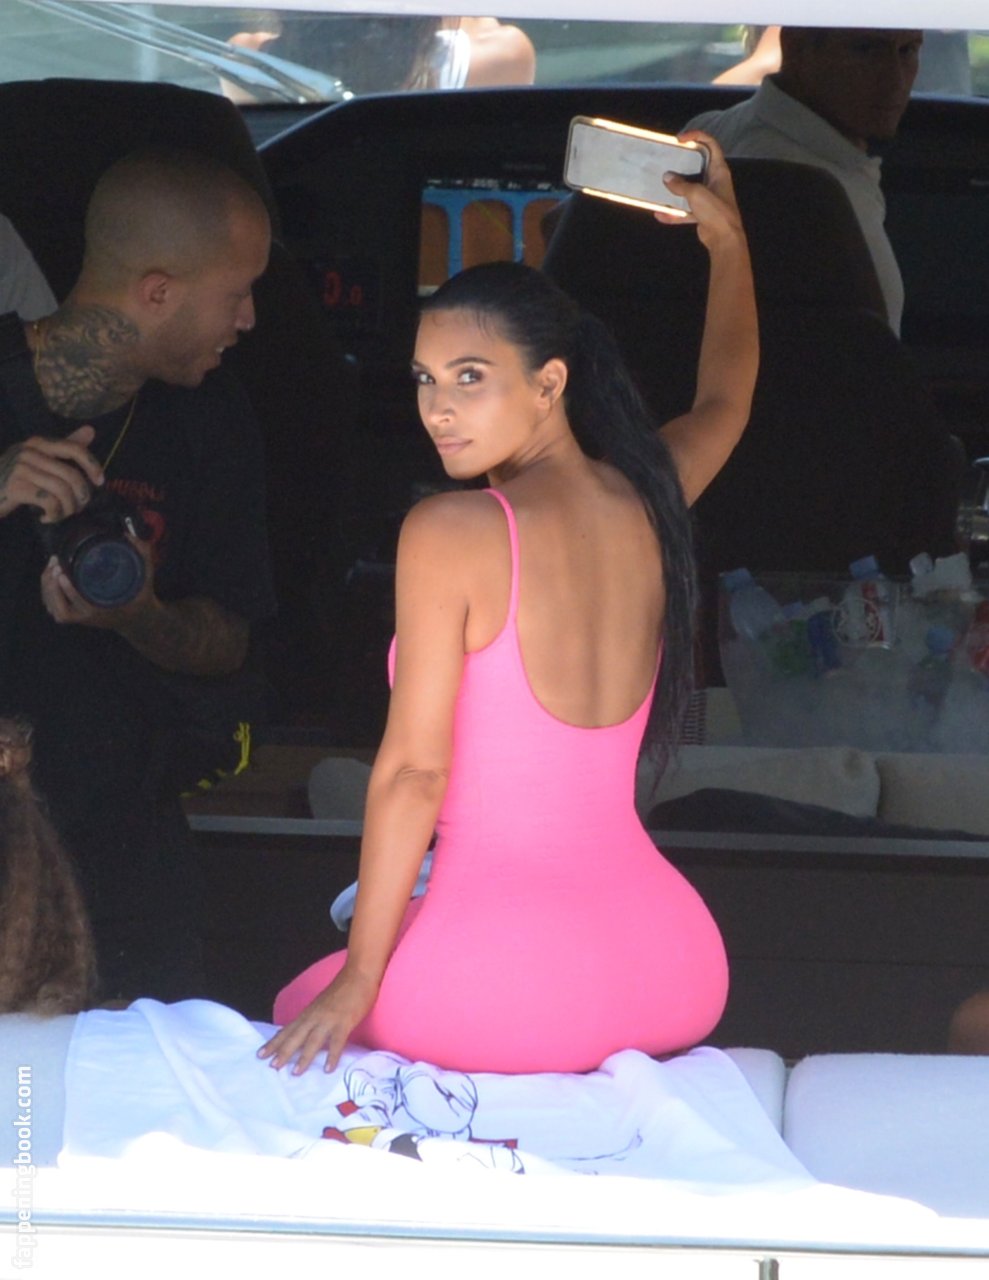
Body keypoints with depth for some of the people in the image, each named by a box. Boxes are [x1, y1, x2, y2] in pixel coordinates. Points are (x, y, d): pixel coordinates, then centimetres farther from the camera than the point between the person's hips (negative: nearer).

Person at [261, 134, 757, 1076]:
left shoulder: (449, 533, -10)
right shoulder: (648, 504, 8)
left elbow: (415, 770, -11)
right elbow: (725, 401, 32)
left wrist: (358, 981, -6)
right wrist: (727, 239, 45)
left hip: (506, 984, -7)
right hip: (672, 966, 7)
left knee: (302, 1018, 20)